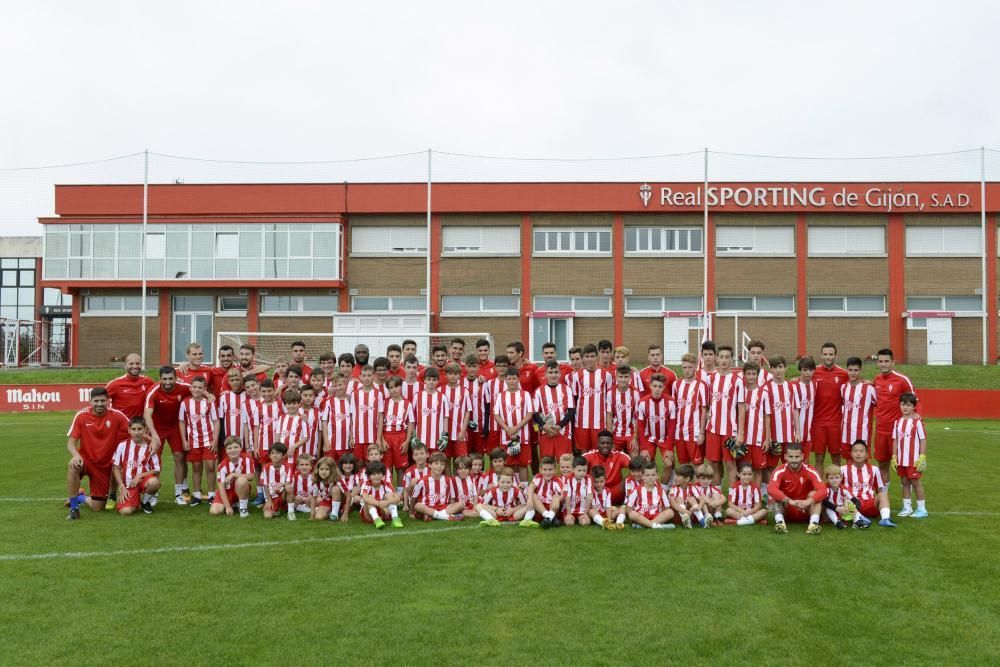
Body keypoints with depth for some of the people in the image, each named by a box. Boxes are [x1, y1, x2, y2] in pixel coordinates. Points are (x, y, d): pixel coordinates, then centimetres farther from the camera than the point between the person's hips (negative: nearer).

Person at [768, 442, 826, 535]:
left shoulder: (810, 471, -14)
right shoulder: (780, 472, -16)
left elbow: (823, 490, -29)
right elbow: (771, 489, -34)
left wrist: (808, 501, -47)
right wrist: (790, 501, -47)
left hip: (805, 510, 0)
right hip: (787, 511, 0)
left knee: (814, 494, -25)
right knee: (775, 495, -25)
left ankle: (814, 523, -41)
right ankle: (780, 522, -39)